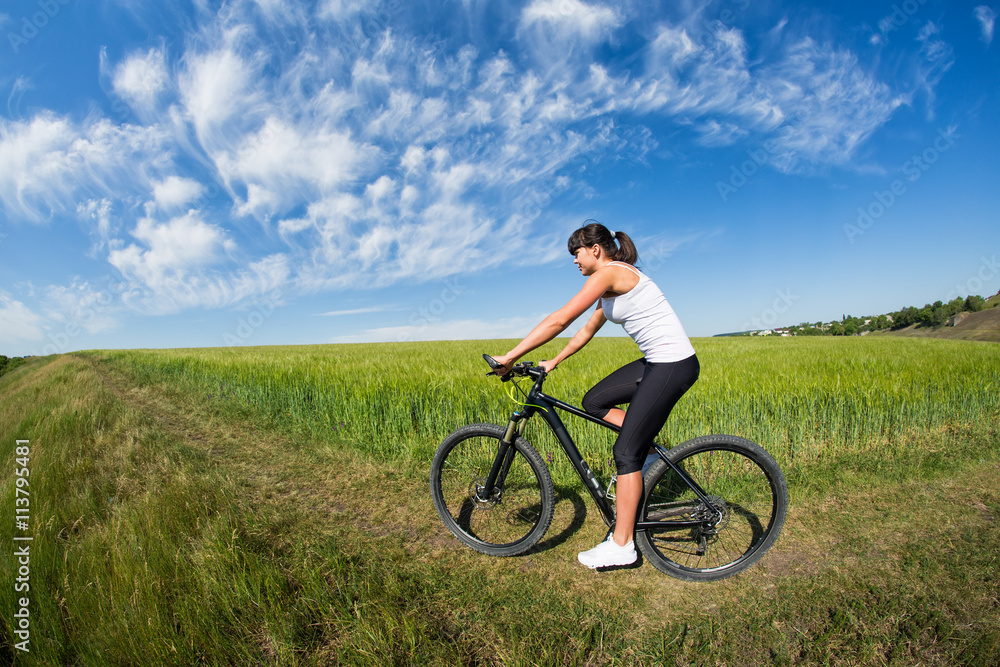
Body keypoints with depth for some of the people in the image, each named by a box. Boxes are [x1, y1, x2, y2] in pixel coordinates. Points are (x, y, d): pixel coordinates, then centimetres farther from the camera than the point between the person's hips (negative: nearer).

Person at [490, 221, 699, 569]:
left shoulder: (610, 272, -15)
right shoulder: (614, 283, 16)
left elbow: (559, 320, -21)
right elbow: (587, 330, 21)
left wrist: (509, 357, -18)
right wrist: (553, 362, 19)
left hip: (673, 365, -10)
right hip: (658, 362, 10)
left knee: (626, 451, -6)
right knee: (593, 402, 11)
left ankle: (621, 545, 7)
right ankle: (649, 455, 16)